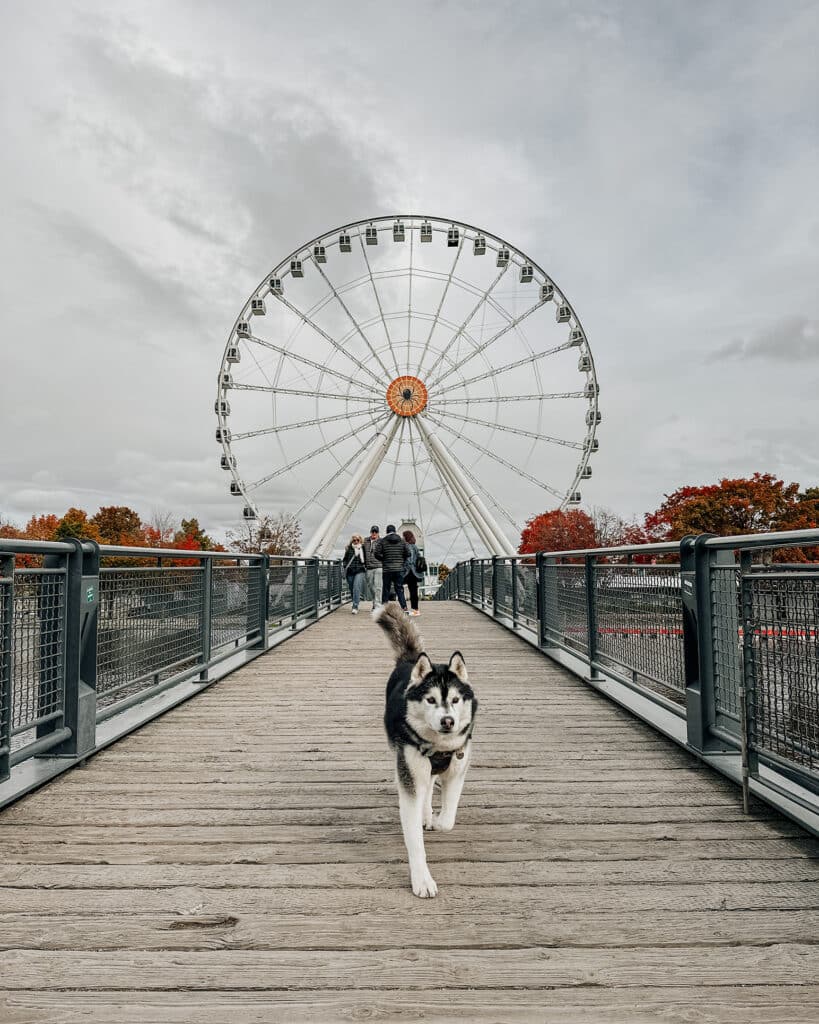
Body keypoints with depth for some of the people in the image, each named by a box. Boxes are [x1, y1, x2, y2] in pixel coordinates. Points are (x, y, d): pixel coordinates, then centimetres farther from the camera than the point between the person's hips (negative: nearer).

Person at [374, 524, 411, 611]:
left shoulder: (382, 541, 0)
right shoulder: (402, 540, 5)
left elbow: (377, 553, -8)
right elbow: (408, 553, -1)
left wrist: (384, 559, 9)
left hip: (387, 569, -2)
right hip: (399, 569, 2)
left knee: (386, 589, 7)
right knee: (399, 589, 5)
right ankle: (404, 608, -4)